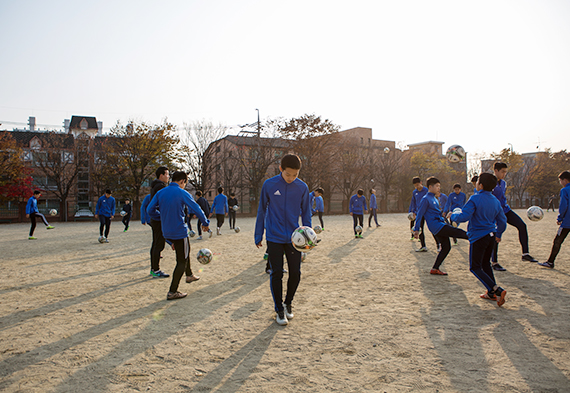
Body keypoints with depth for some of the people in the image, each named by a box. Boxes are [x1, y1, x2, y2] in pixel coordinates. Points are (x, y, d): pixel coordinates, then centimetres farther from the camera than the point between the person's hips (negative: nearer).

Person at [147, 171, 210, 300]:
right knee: (182, 261, 2)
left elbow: (150, 210, 6)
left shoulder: (160, 192, 5)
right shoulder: (182, 193, -12)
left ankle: (189, 275, 43)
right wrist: (205, 223, 4)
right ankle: (172, 292, 2)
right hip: (180, 231, -7)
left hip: (166, 232, 7)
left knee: (185, 251, 29)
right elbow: (196, 209, -10)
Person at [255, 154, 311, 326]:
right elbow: (261, 212, 3)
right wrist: (258, 236, 5)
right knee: (276, 274, 2)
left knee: (295, 273, 4)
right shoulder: (269, 185, -6)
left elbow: (306, 213, 8)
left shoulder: (302, 187, -1)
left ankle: (288, 302, 30)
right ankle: (279, 310, 19)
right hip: (274, 238, -1)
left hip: (294, 238, 2)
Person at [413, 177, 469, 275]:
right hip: (436, 226, -10)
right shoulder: (426, 199, -9)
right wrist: (416, 230, -13)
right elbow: (420, 214, -11)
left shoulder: (434, 199, 18)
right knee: (460, 233, -12)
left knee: (446, 247, 9)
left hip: (441, 225, 10)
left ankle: (435, 269, 14)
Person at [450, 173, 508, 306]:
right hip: (491, 237, 7)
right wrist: (498, 235, 29)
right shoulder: (495, 201, 7)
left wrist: (452, 216, -3)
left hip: (478, 237, -7)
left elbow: (464, 216, -23)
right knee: (486, 263, 22)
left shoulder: (475, 199, -16)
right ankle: (492, 293, 25)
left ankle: (497, 290, -12)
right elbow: (502, 220, 14)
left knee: (475, 267, 1)